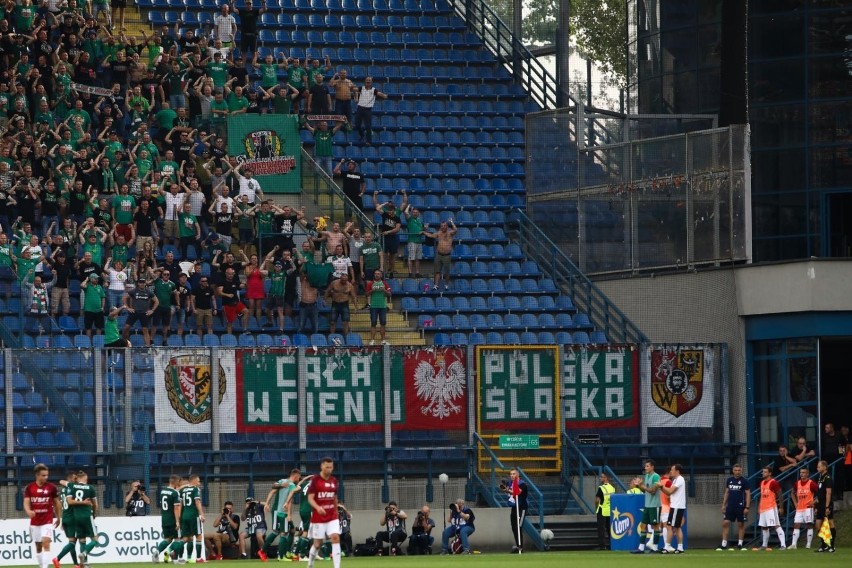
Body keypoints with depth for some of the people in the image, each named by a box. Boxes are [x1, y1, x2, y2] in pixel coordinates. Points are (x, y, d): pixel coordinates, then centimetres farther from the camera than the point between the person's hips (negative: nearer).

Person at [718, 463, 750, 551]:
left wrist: (747, 507, -12)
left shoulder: (744, 481, -4)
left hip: (740, 506, -4)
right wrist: (724, 505, 10)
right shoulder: (729, 480, 9)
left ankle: (740, 544, 12)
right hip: (730, 506, 4)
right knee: (725, 523, -4)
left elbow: (748, 494, -5)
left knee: (741, 524, 3)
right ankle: (724, 544, -1)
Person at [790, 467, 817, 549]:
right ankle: (794, 544, -3)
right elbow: (792, 493, 25)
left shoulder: (811, 483, -8)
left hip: (808, 508, -6)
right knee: (796, 525, -1)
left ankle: (808, 544, 2)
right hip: (799, 508, 6)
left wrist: (813, 502, -11)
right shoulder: (797, 483, 9)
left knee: (809, 526, -2)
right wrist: (795, 503, 13)